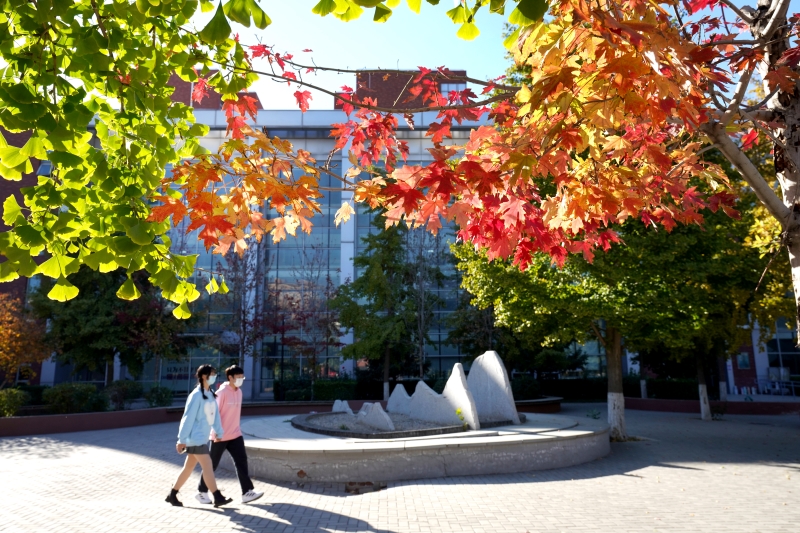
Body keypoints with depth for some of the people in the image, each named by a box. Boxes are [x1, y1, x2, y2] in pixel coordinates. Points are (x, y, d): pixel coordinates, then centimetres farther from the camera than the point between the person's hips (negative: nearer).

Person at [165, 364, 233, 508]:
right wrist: (182, 439, -15)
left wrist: (220, 432, 6)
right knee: (207, 466, -7)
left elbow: (215, 415, 10)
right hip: (196, 438, -9)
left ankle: (172, 495, 26)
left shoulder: (211, 394, 9)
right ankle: (218, 498, -4)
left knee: (189, 467, 15)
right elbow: (188, 418, -16)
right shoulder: (196, 395, -16)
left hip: (203, 438, 9)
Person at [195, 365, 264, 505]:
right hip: (220, 436, -6)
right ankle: (202, 492, 24)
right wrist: (216, 432, -20)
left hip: (235, 435, 7)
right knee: (212, 464, 7)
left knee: (241, 461, -1)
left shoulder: (239, 391, 6)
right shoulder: (222, 392, -17)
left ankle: (247, 492, -1)